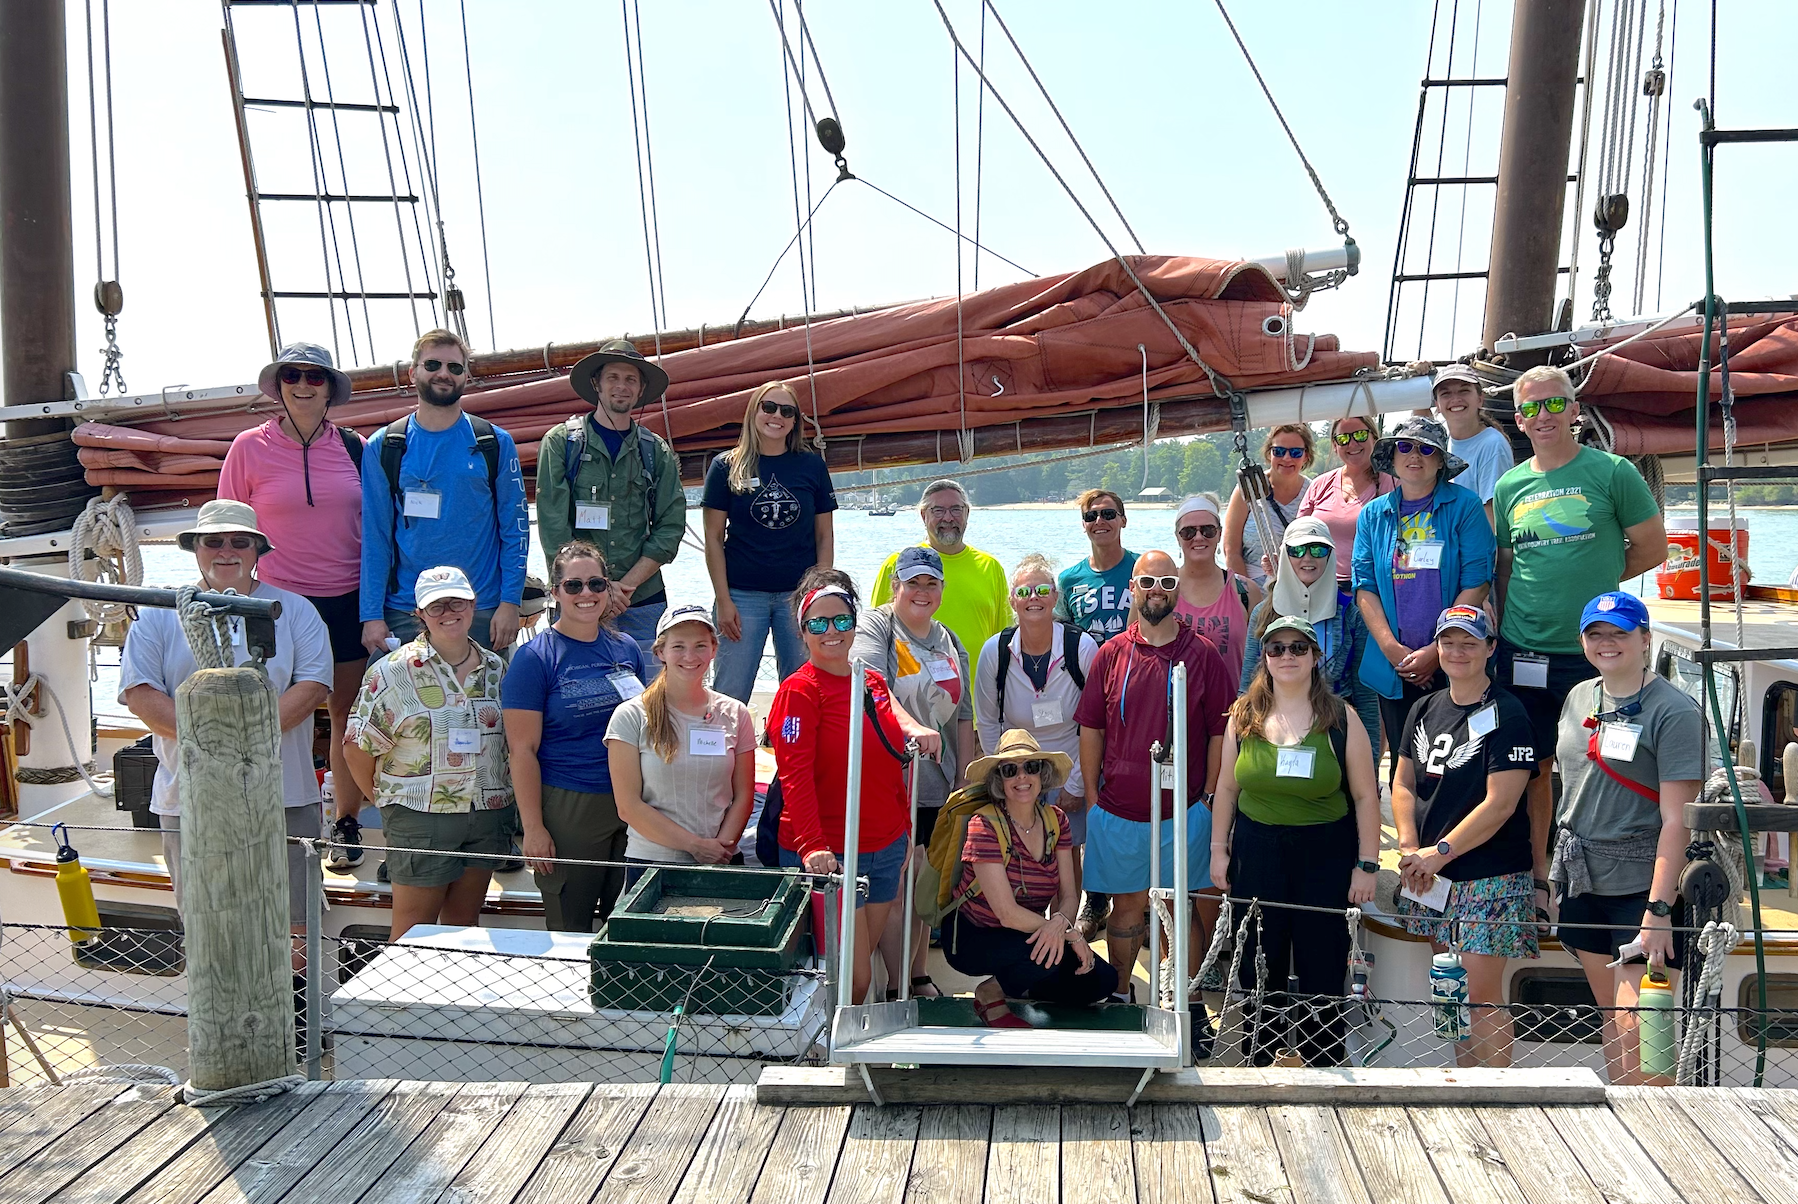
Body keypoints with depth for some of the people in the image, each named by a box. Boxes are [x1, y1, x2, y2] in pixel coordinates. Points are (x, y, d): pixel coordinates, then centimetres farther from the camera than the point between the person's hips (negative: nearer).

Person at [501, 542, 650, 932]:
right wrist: (533, 827, -13)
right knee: (569, 932, 5)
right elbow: (523, 750, -9)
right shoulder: (535, 658, -7)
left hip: (632, 804, 5)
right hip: (567, 807, -4)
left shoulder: (626, 648, 8)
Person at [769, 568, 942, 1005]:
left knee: (860, 973, 14)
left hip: (886, 850, 7)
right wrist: (812, 846, -28)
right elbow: (795, 776, -19)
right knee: (853, 978, -5)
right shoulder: (798, 691, -11)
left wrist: (905, 831, 13)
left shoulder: (873, 683, 11)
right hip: (827, 857, -7)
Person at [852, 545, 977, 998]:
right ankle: (896, 988, 4)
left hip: (938, 786, 6)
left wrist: (966, 778, 15)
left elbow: (963, 715, 20)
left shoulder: (949, 642, 15)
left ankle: (920, 976, 26)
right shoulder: (874, 627, -6)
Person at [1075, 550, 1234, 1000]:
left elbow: (1219, 733, 2)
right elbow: (1091, 730, 7)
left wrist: (1208, 798, -2)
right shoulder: (1111, 654, 4)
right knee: (1126, 907, 11)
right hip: (1118, 811, 1)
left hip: (1184, 811, -1)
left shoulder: (1203, 655, 0)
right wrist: (1092, 796, 4)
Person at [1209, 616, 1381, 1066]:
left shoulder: (1340, 720, -4)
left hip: (1326, 854, -2)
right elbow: (1227, 787, 9)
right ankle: (1259, 1054, 26)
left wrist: (1366, 865, -6)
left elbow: (1365, 797, -3)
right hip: (1256, 851, 2)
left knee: (1321, 964, 4)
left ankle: (1323, 1058, 20)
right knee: (1259, 961, 10)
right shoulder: (1243, 716, 3)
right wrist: (1219, 848, 6)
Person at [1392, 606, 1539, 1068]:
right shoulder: (1425, 710, 10)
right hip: (1432, 877, 6)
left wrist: (1440, 852, -14)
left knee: (1481, 995, -4)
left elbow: (1499, 804, -15)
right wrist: (1410, 848, -3)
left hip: (1489, 878, -6)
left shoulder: (1506, 714, -10)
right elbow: (1403, 784, 12)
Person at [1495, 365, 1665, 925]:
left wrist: (1597, 581, 1)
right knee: (1534, 766, 10)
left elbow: (1653, 547, 2)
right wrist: (1500, 633, 10)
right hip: (1523, 653, 3)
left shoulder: (1611, 472, -2)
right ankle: (1536, 874, 23)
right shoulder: (1510, 486, 8)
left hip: (1593, 651, -3)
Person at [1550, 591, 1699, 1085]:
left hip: (1644, 885, -6)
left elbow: (1676, 820, -15)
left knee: (1637, 1029, -9)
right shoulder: (1579, 698, 10)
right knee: (1612, 1019, 13)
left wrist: (1658, 909, -21)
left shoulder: (1673, 711, -10)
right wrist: (1557, 872, 14)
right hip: (1583, 881, 6)